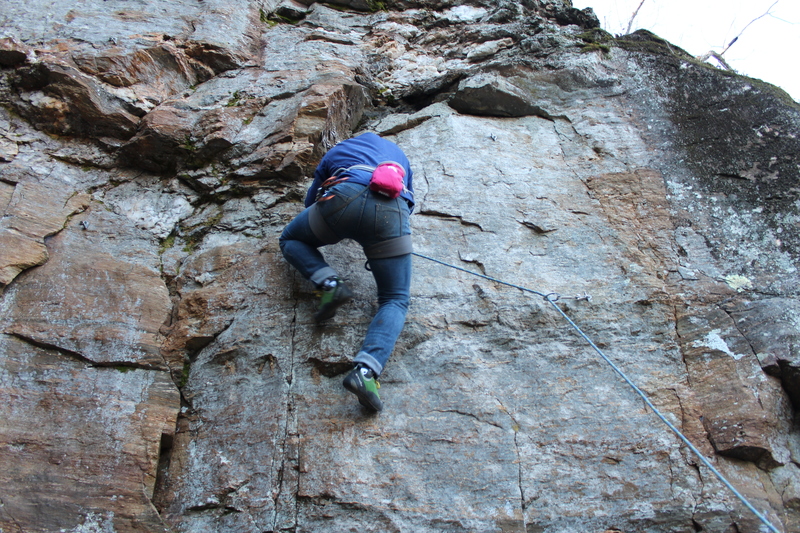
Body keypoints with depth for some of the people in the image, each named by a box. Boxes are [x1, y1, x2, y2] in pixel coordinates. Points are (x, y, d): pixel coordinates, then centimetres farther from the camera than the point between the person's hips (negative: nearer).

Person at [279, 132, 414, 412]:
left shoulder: (338, 150, 38)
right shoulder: (398, 153, 41)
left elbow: (311, 199, 42)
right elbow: (409, 202, 47)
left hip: (344, 199, 0)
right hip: (392, 212, 1)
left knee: (290, 240, 28)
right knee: (395, 300, 8)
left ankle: (329, 283, -1)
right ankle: (366, 370, -19)